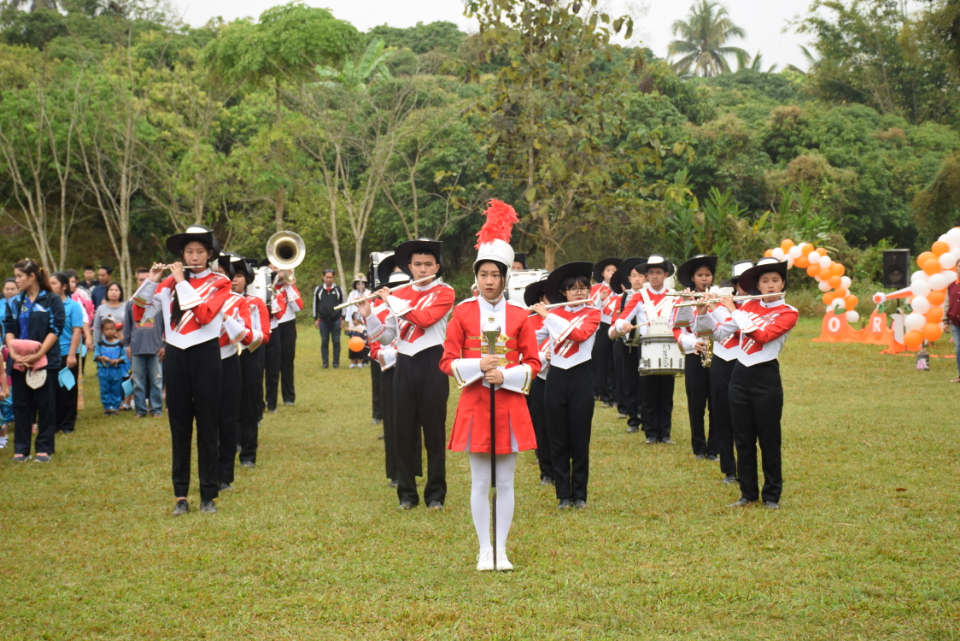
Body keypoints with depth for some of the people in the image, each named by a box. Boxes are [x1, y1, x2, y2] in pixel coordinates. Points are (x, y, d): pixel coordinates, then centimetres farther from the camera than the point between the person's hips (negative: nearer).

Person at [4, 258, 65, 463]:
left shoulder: (52, 301, -2)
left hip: (46, 360, -4)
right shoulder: (14, 303, 11)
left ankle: (45, 448, 8)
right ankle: (21, 448, 11)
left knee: (45, 404, 1)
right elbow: (8, 330, 6)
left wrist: (38, 354, -16)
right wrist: (13, 353, -11)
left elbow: (56, 329, -7)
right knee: (21, 404, 5)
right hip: (18, 362, 4)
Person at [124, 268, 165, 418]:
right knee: (138, 382, 6)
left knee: (156, 381, 2)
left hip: (155, 348, -2)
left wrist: (165, 345, -1)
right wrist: (127, 345, 9)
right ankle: (140, 409, 14)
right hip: (137, 348, 2)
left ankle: (156, 409, 9)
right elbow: (126, 325, 14)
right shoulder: (131, 302, 9)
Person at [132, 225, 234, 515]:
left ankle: (208, 495, 7)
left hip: (205, 355, -2)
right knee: (179, 427, 6)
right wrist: (151, 281, -11)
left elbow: (204, 314, -18)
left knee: (207, 427, 1)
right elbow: (140, 314, 0)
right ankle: (181, 494, 12)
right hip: (175, 356, 3)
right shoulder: (169, 282, 7)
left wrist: (183, 282, -13)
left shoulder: (219, 283, 0)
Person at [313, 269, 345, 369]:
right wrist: (315, 319, 6)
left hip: (336, 320, -1)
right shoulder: (318, 289, 5)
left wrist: (342, 318, 1)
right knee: (324, 342, 4)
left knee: (336, 342, 2)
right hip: (323, 320, 1)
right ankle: (325, 362, 9)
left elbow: (343, 304, 5)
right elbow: (315, 304, 9)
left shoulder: (338, 289, 3)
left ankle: (336, 362, 7)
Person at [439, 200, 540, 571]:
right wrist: (478, 366, -15)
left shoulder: (519, 315, 3)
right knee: (480, 482, 4)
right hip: (474, 404, -1)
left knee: (505, 482, 5)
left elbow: (533, 363, 3)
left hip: (509, 405, 1)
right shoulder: (463, 313, 1)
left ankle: (502, 550, 13)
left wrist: (505, 375, -13)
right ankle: (485, 551, 13)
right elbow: (447, 362, 1)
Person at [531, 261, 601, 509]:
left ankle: (579, 495, 9)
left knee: (580, 439, 1)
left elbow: (579, 334, -19)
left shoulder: (592, 314, 1)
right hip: (556, 378, 2)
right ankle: (563, 495, 11)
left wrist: (548, 316, -17)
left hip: (581, 378, -2)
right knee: (558, 440, 4)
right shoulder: (553, 314, 9)